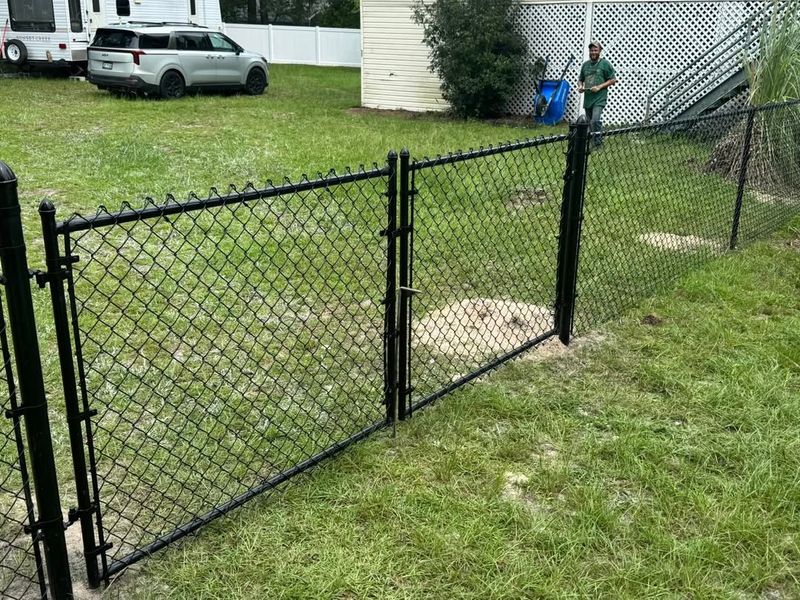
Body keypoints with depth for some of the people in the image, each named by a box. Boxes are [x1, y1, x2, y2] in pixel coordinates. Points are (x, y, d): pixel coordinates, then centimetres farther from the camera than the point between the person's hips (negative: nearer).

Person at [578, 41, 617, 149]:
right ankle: (593, 144, 19)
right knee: (590, 123, 9)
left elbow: (613, 79, -2)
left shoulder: (605, 64, -2)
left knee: (595, 120, -22)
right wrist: (580, 86, 1)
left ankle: (598, 144, -16)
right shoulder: (585, 64, 14)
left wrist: (599, 87, -13)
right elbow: (580, 79, 24)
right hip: (587, 99, 6)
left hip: (599, 98, -6)